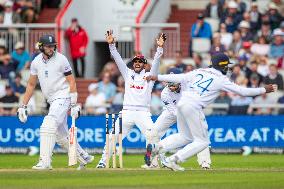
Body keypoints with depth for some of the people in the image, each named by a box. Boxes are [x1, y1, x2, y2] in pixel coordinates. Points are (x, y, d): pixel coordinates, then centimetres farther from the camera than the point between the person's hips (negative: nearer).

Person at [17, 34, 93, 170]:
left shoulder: (61, 60, -9)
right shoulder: (36, 62, 7)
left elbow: (71, 82, -9)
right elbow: (31, 85, 14)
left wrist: (74, 105, -15)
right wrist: (23, 106, 9)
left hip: (63, 97, -7)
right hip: (52, 101, 7)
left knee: (48, 126, -22)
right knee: (61, 135, 11)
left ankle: (45, 162, -24)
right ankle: (84, 157, 27)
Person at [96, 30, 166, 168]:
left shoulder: (149, 76, 9)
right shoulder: (128, 74, 15)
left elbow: (156, 62, -5)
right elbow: (118, 59, 7)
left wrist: (160, 48, -22)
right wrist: (111, 44, -6)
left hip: (143, 114, -2)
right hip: (127, 112, 2)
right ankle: (103, 161, 4)